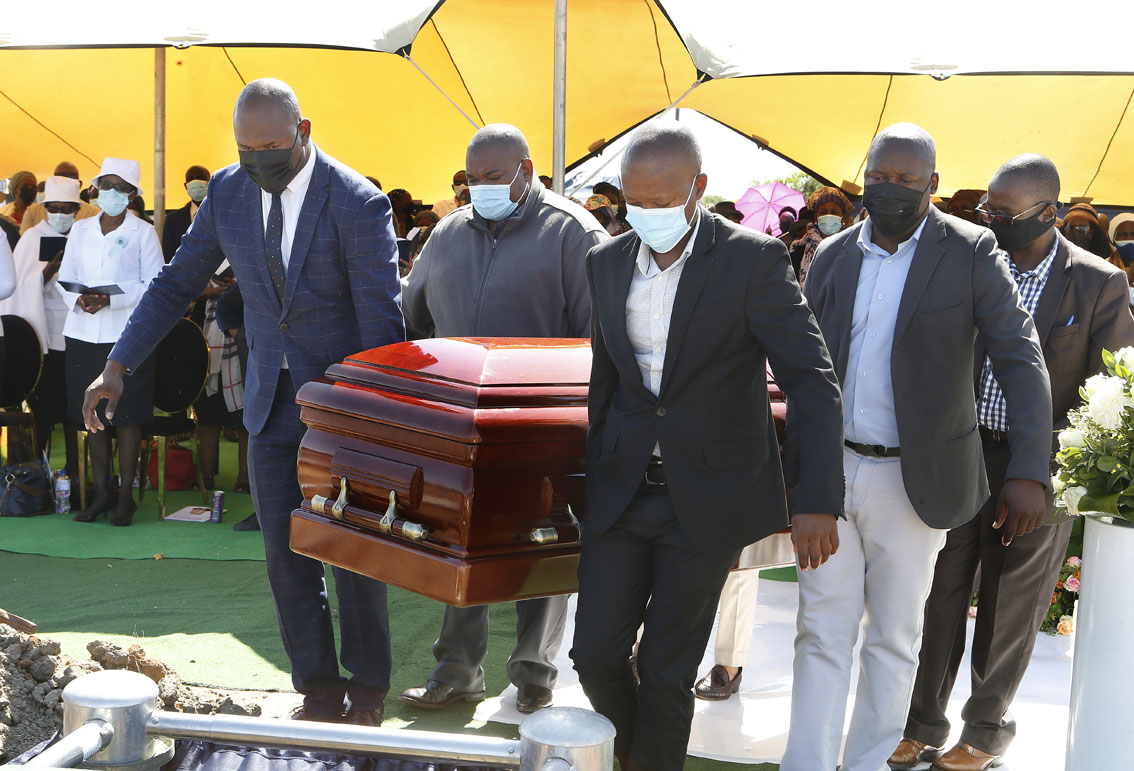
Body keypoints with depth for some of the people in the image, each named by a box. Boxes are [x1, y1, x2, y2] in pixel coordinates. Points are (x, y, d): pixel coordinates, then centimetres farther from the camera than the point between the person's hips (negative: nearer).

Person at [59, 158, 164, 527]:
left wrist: (110, 299, -16)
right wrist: (79, 300, -10)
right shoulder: (80, 230, 13)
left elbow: (155, 285, -5)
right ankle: (101, 492, 16)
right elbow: (64, 278, 12)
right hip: (84, 334, 4)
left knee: (127, 418, -1)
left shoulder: (143, 232, 1)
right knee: (93, 416, 6)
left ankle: (125, 495, 7)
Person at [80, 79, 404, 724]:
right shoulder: (228, 191, 0)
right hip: (272, 402, 5)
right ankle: (319, 688, 20)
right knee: (285, 551, 7)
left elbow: (383, 321, -15)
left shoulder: (359, 204, -16)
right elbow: (178, 283, 7)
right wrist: (119, 365, 0)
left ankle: (367, 689, 22)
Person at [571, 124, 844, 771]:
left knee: (667, 670, 3)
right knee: (596, 653, 5)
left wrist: (818, 501, -23)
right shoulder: (607, 262, 4)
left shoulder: (753, 259, -12)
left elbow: (814, 382, -15)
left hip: (706, 498, -4)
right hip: (621, 492, 4)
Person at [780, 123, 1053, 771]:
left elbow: (1023, 360, -9)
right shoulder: (832, 257, 5)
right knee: (821, 634, 5)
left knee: (894, 638, 11)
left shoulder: (971, 252, -5)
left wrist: (1030, 472, -19)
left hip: (912, 480, -2)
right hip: (830, 472, 3)